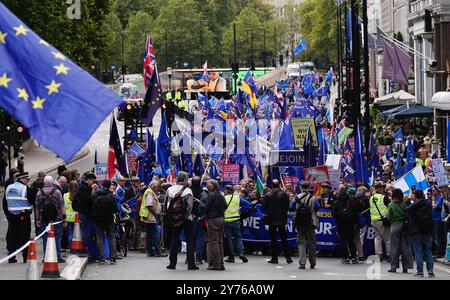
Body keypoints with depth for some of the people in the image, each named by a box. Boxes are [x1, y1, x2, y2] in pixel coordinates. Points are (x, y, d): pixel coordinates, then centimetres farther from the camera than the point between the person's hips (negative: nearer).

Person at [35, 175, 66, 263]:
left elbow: (37, 207, 6)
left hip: (44, 219, 2)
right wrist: (64, 217, -2)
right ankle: (58, 256, 0)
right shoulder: (57, 191, -3)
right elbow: (61, 206, -5)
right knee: (57, 237, 3)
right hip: (56, 218, -2)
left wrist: (38, 219, 11)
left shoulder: (39, 193, 3)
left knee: (45, 238, 5)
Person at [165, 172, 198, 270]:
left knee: (174, 240, 11)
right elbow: (190, 206, -16)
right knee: (189, 240, 4)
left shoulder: (169, 190, 1)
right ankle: (191, 263, 0)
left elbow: (166, 205, 3)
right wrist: (186, 215, -4)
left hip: (173, 219, 3)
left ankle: (172, 263, 11)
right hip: (186, 219, -3)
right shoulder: (187, 191, -12)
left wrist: (170, 216, 11)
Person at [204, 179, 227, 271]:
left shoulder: (211, 195, -13)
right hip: (221, 218, 8)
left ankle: (216, 264, -8)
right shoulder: (221, 195, 9)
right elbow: (225, 206, 10)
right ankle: (221, 263, 13)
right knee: (220, 241, 12)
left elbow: (206, 207, -13)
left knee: (213, 242, -5)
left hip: (213, 219, -8)